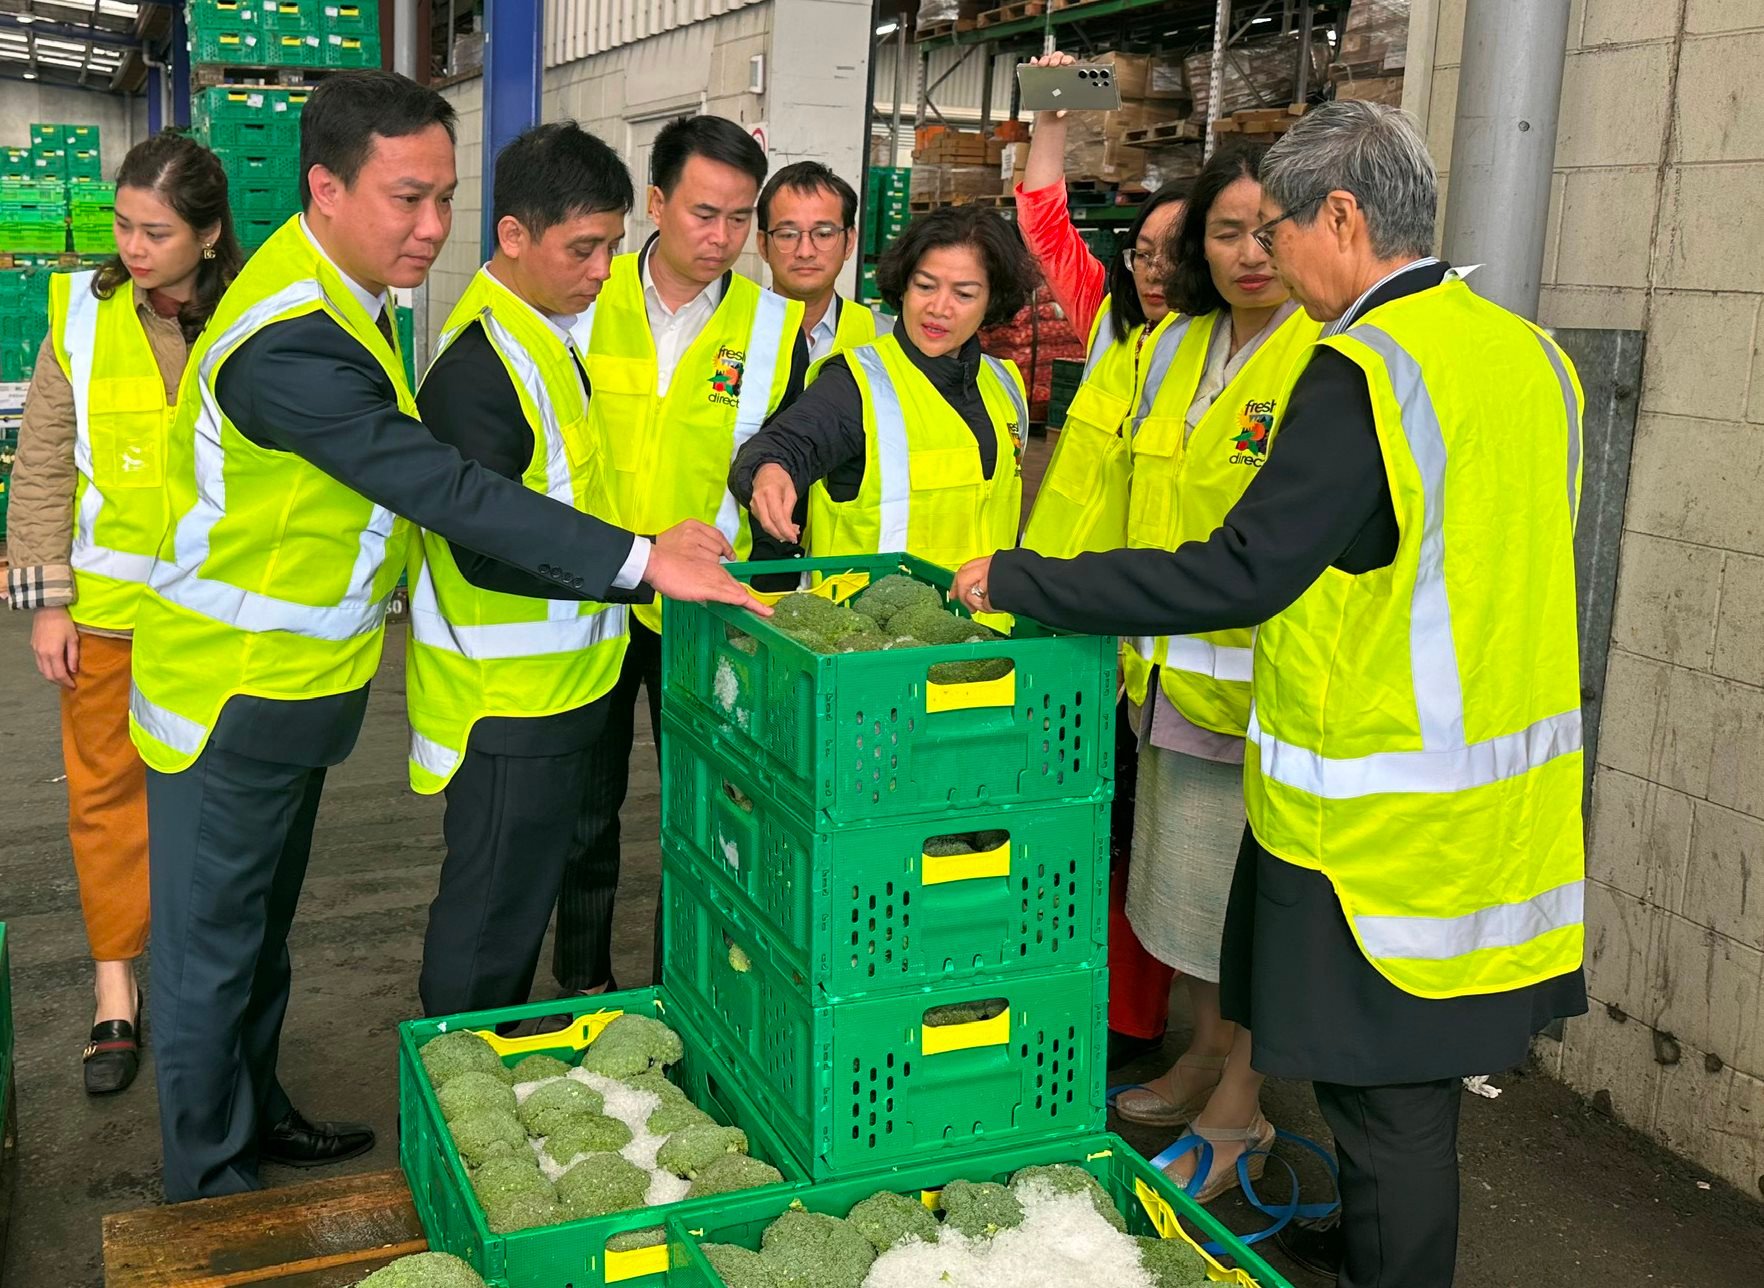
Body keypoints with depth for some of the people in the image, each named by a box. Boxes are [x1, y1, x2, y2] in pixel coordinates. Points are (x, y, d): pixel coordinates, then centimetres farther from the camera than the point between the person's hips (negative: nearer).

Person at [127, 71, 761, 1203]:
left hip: (299, 687, 9)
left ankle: (257, 1114, 41)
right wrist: (641, 559, -34)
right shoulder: (288, 338, -29)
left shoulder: (342, 292, 4)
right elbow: (442, 488, -35)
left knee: (263, 925, 23)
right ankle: (211, 1187, 23)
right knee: (213, 948, 7)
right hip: (230, 697, -9)